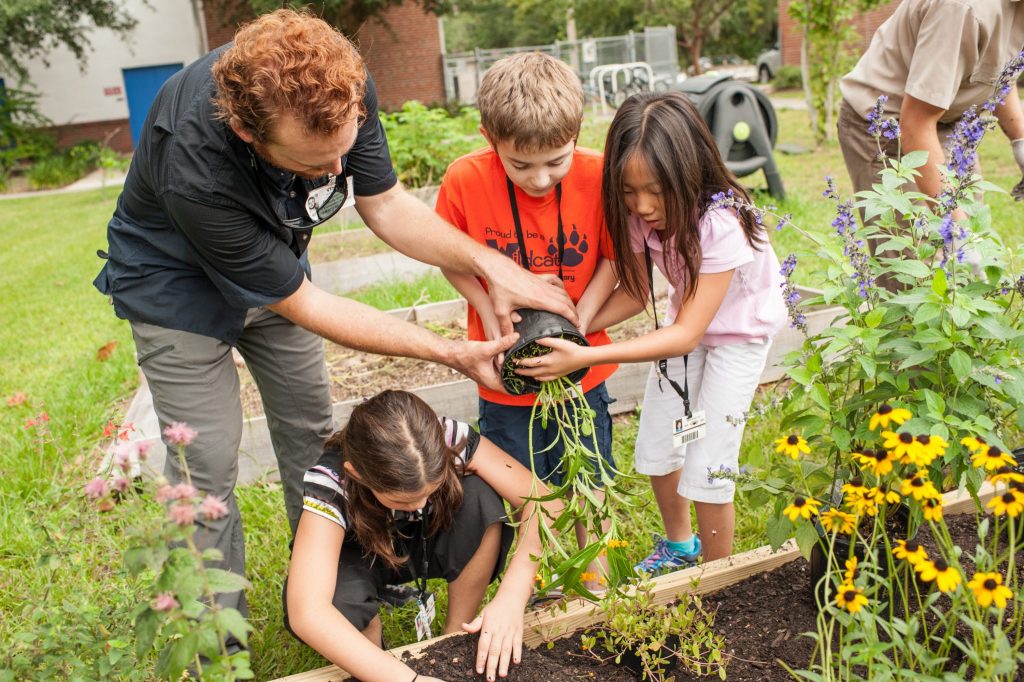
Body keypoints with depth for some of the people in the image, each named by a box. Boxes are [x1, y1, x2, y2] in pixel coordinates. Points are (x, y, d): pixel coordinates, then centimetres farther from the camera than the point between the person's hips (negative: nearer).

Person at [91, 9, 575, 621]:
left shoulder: (340, 90, -28)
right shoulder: (193, 170, -42)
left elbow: (386, 205, -13)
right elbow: (304, 305, -32)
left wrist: (492, 265, -27)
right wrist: (452, 354, -30)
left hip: (274, 259, 6)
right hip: (179, 284, -5)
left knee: (311, 431, 12)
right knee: (208, 464, -4)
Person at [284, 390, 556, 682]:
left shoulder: (449, 440, -31)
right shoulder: (330, 482, -37)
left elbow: (542, 502, -30)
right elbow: (306, 613, -48)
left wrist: (511, 599, -42)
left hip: (426, 539, 2)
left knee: (481, 499, -30)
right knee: (335, 605, -37)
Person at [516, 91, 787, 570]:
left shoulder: (719, 224, -37)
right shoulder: (641, 215, -20)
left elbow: (686, 335, -37)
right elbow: (635, 292, -11)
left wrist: (587, 358, -45)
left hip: (739, 331, -6)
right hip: (686, 320, 6)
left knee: (707, 467, -6)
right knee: (654, 450, 9)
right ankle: (679, 544, 38)